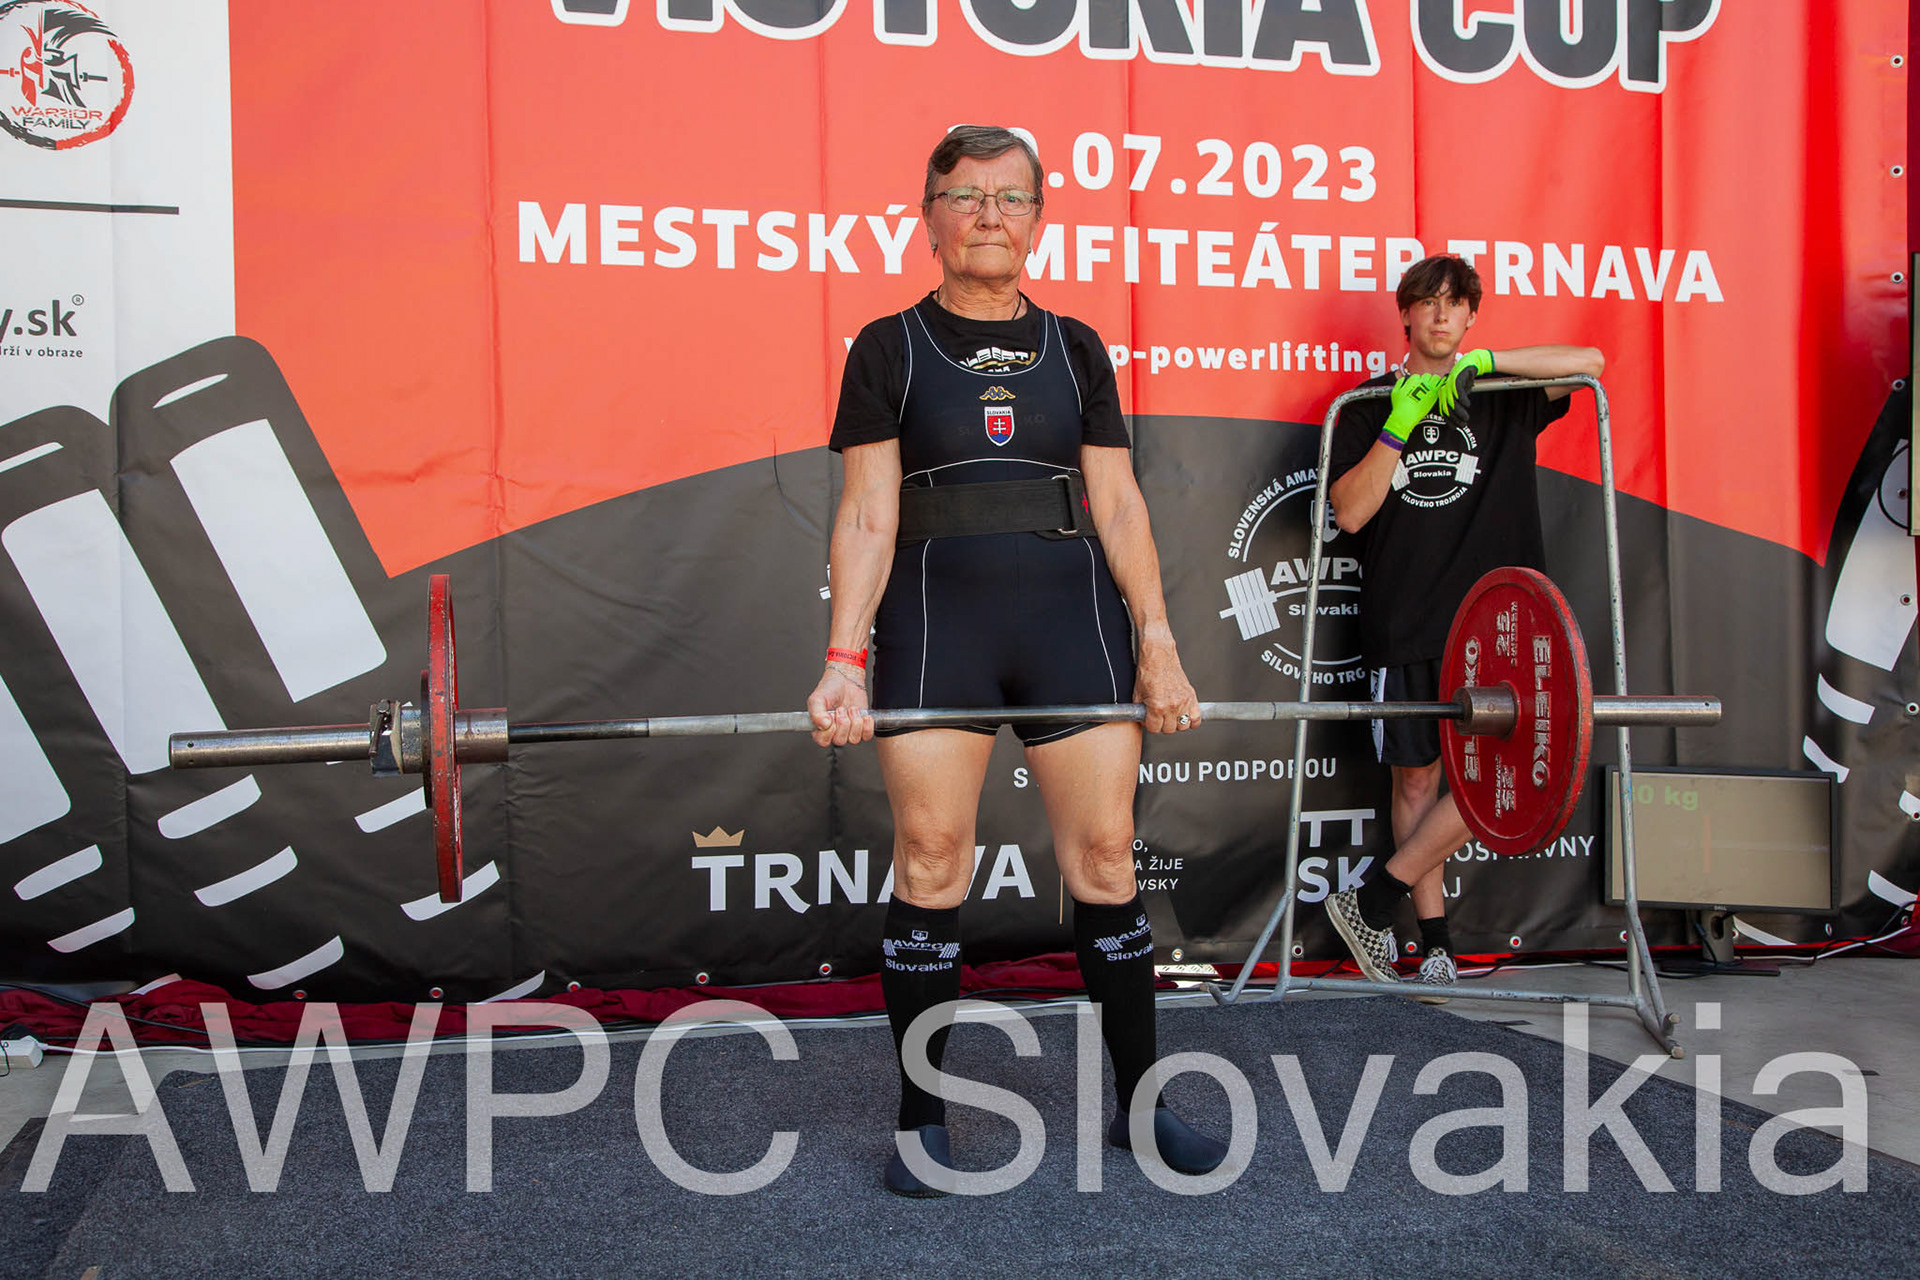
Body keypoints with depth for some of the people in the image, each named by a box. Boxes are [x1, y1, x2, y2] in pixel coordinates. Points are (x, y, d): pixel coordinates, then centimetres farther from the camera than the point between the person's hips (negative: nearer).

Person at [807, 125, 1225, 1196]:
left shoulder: (1074, 347, 16)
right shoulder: (891, 347, 9)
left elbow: (1119, 505, 11)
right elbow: (869, 514, 2)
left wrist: (1158, 643, 3)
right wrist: (845, 656, -8)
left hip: (1072, 608, 2)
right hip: (936, 613, -2)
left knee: (1105, 850, 1)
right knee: (931, 858, -4)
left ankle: (1141, 1102, 15)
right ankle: (925, 1119, 10)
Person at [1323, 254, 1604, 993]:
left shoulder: (1504, 401, 8)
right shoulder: (1369, 406, 8)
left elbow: (1590, 362, -8)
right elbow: (1349, 512, -4)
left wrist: (1484, 362, -14)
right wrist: (1399, 427, -14)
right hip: (1404, 624, 0)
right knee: (1415, 777, 3)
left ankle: (1373, 900, 0)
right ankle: (1435, 943, 13)